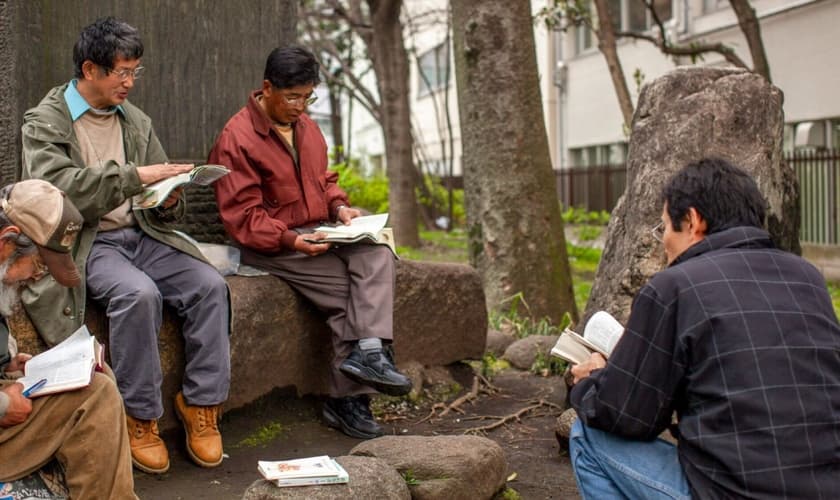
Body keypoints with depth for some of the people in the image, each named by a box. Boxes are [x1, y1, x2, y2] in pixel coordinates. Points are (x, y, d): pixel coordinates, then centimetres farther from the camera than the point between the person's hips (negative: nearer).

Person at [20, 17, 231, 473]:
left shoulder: (136, 122, 15)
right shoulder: (44, 122, 0)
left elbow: (161, 212, 18)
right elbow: (57, 186, -20)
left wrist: (170, 202, -7)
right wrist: (134, 176, -25)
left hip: (140, 235, 5)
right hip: (84, 244, -5)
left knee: (209, 285, -19)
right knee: (138, 293, -33)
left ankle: (202, 403, -10)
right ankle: (140, 417, -18)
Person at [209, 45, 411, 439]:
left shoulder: (305, 125, 13)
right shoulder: (236, 139, -12)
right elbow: (242, 218, -16)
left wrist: (339, 207, -1)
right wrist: (290, 240, -30)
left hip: (317, 234, 7)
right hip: (268, 246, -7)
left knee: (377, 253, -22)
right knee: (347, 292, -22)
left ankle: (368, 351, -32)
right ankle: (347, 399, -14)